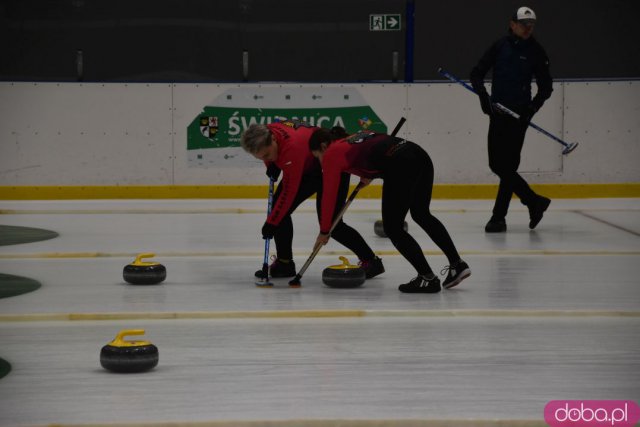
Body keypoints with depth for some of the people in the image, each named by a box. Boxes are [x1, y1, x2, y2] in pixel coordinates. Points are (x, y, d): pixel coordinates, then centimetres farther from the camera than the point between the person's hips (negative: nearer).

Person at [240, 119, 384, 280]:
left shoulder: (292, 146, -40)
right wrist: (271, 164, -10)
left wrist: (271, 222, -30)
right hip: (309, 168, 9)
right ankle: (284, 262, 8)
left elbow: (289, 191, -35)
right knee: (279, 205, -1)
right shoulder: (264, 134, -17)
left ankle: (371, 261, -2)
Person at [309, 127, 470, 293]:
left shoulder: (332, 153, 12)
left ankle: (428, 278, 5)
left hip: (401, 166, -8)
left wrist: (324, 231, 25)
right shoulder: (356, 138, 33)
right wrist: (369, 174, 32)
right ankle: (457, 264, 27)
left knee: (392, 228, 7)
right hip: (420, 155, 8)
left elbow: (329, 195, 16)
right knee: (421, 215, 27)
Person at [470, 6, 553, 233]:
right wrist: (483, 95, -12)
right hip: (497, 111, 4)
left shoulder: (536, 52, -1)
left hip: (518, 113, -4)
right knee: (496, 164, 7)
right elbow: (477, 73, 4)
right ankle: (534, 202, 21)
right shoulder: (500, 46, 4)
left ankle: (499, 216, 0)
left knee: (507, 165, -9)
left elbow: (546, 87, 4)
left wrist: (533, 107, -11)